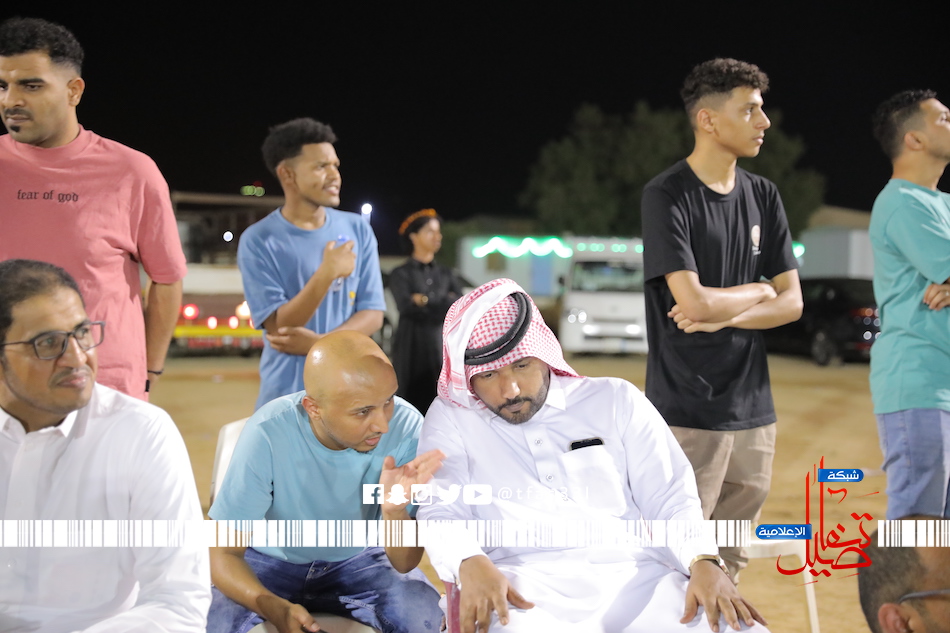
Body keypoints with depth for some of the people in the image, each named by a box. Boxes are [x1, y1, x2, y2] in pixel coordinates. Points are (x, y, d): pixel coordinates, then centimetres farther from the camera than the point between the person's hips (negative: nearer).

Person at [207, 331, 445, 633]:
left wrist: (395, 509, -38)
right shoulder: (267, 435, -28)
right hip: (270, 562, -2)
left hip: (357, 561, 2)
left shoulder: (405, 427, -23)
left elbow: (405, 564, -16)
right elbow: (223, 554, -21)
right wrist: (276, 608, -41)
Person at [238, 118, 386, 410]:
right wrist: (326, 274, -26)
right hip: (287, 397, -3)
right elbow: (278, 327, -13)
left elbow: (373, 313, 1)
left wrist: (320, 343, -15)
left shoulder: (358, 230, 3)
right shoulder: (258, 240, -8)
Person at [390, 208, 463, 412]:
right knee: (412, 401, -6)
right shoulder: (401, 274, 3)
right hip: (412, 347, -3)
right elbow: (407, 307, -13)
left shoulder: (446, 274, 15)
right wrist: (444, 302, -4)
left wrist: (425, 300, -5)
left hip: (442, 346, 3)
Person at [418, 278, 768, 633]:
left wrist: (704, 563, -8)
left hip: (636, 579, 3)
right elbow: (441, 514, 2)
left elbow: (671, 499, 14)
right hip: (523, 590, -3)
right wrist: (471, 564, -22)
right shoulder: (451, 418, 14)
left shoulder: (615, 401, 18)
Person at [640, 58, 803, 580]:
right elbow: (693, 303, -18)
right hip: (689, 413, -6)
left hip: (753, 409, 6)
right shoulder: (667, 197, -8)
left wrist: (723, 315, -9)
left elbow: (792, 302, 8)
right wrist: (758, 291, 0)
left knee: (729, 564, 12)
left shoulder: (762, 196, 11)